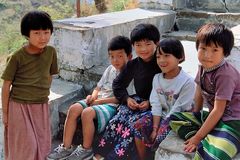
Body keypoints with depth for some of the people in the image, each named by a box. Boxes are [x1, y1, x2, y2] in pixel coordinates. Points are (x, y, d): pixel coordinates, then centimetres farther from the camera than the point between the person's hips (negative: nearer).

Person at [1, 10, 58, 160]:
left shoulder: (51, 52, -5)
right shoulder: (17, 57, -14)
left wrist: (44, 95, 13)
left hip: (42, 106, 4)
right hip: (20, 106, -3)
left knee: (42, 144, 12)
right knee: (25, 146, 2)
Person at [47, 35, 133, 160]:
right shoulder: (110, 69, 15)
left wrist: (100, 101, -15)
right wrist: (93, 96, -2)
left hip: (113, 105, -7)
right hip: (98, 101, 8)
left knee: (87, 112, -31)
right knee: (73, 109, -15)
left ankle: (86, 150, -10)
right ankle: (66, 147, -8)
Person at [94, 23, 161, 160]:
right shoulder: (133, 65, 6)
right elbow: (118, 85, 14)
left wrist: (150, 102, -18)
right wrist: (127, 98, -4)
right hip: (137, 101, 4)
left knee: (134, 122, -30)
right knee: (118, 120, -23)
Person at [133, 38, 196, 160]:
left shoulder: (187, 82, -20)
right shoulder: (157, 78, 0)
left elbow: (177, 110, -19)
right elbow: (156, 105, -4)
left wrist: (159, 129, -17)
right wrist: (155, 128, -12)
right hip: (162, 115, 6)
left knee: (160, 136, -25)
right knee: (139, 126, -10)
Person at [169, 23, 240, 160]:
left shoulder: (225, 75, -22)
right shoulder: (204, 67, 1)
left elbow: (218, 111, -19)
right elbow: (200, 93, 13)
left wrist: (198, 137, -15)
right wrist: (195, 115, 17)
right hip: (212, 116, 9)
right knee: (175, 119, 2)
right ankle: (205, 145, -11)